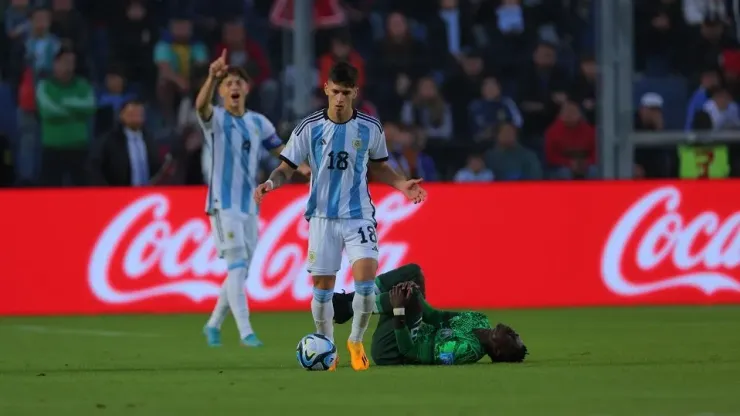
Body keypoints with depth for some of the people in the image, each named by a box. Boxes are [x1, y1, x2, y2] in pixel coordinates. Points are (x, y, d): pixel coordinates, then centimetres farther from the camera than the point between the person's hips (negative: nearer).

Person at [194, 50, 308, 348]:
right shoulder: (216, 119, -6)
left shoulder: (258, 123, 10)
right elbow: (201, 105, -29)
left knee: (241, 271, 10)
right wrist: (212, 78, -49)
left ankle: (214, 324, 27)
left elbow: (281, 149, 19)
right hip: (223, 204, -6)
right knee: (237, 265, -16)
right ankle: (245, 332, -19)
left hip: (249, 205, 6)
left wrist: (300, 166, -3)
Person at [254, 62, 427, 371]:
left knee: (366, 280, -16)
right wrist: (272, 183, -23)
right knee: (322, 288, 3)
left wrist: (401, 184, -3)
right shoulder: (309, 128, -5)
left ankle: (356, 342, 7)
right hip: (323, 217, 0)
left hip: (359, 215, 0)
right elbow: (287, 167, -2)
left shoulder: (370, 128, -1)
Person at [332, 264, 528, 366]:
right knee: (412, 271, 4)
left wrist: (398, 310, -35)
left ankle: (348, 307, -9)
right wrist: (416, 297, -11)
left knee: (410, 295, -30)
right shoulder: (479, 321, -6)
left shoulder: (463, 349, -32)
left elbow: (409, 352, -31)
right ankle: (348, 300, 6)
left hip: (388, 351, -9)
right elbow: (438, 317, 4)